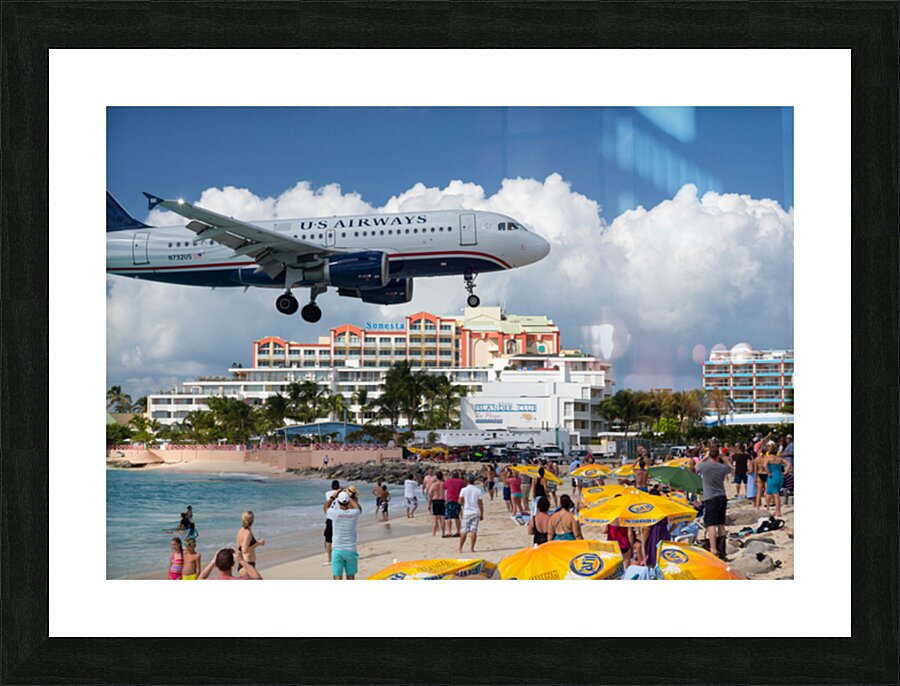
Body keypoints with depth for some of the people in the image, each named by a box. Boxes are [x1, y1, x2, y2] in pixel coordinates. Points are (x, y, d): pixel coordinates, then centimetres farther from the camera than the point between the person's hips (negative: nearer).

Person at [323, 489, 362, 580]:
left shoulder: (334, 513, -11)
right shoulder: (354, 513, -7)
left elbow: (325, 508, 14)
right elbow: (358, 508, 20)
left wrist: (333, 496, 21)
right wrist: (350, 497, 30)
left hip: (337, 550, -1)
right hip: (351, 550, 2)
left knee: (337, 577, 0)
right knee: (350, 577, 12)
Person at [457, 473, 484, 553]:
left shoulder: (464, 490, -3)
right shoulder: (478, 490, -2)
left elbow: (460, 501, -5)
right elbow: (480, 503, -2)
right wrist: (482, 514, 5)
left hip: (467, 513, 0)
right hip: (476, 513, 0)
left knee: (464, 531, 4)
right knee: (474, 531, 1)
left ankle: (460, 548, 5)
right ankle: (472, 548, 0)